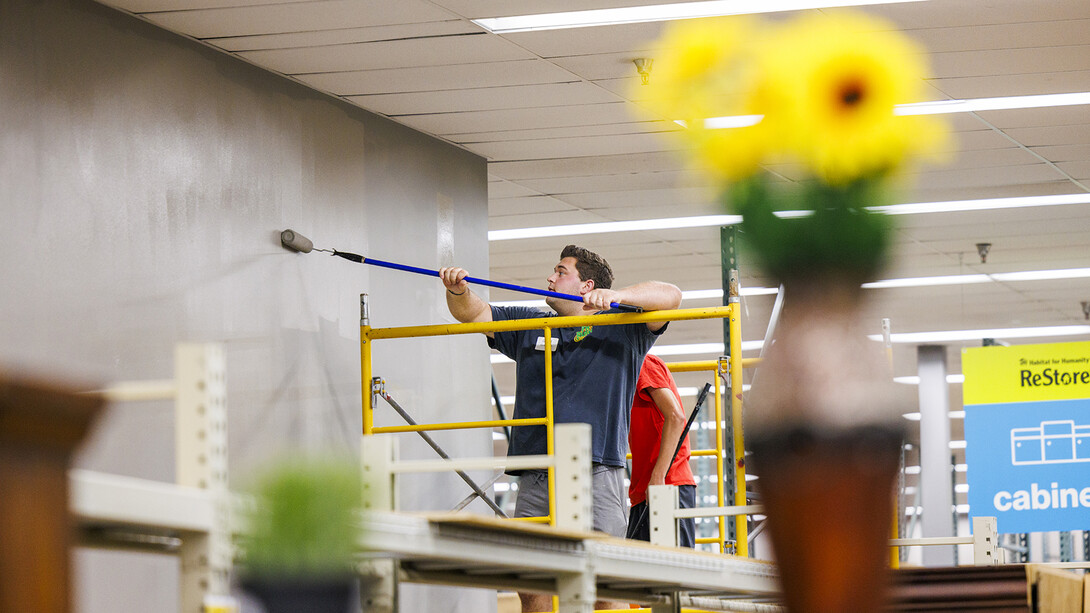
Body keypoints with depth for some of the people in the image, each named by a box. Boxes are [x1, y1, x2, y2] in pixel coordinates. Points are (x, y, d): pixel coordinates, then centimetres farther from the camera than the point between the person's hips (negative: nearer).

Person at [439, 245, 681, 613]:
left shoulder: (622, 330, 10)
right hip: (535, 481, 4)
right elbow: (473, 314, 23)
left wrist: (617, 296, -16)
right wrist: (458, 292, 0)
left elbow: (670, 296, -1)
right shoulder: (528, 327, 23)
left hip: (597, 475, -4)